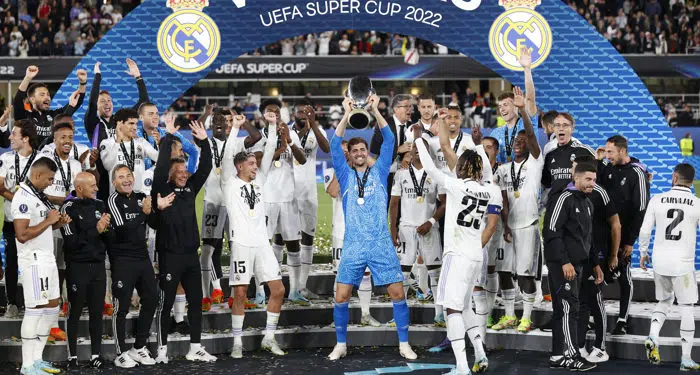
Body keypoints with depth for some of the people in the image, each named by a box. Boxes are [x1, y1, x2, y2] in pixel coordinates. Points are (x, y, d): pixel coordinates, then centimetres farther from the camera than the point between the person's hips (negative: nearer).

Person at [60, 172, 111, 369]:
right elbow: (72, 241, -16)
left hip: (98, 265, 5)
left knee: (97, 311, 7)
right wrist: (95, 230, -17)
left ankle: (96, 355, 14)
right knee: (75, 312, 4)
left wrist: (106, 228, -9)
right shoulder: (69, 208, -8)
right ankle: (72, 356, 11)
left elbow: (109, 238, 11)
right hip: (77, 266, -5)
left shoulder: (99, 205, 10)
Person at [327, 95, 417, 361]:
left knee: (398, 293, -3)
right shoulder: (345, 175, 10)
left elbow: (389, 141, 0)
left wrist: (375, 111, -9)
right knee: (341, 297, -3)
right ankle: (341, 345, 13)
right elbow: (334, 146, -2)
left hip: (382, 244, 0)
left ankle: (404, 344, 9)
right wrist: (347, 115, -11)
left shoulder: (379, 171, 10)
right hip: (353, 246, 0)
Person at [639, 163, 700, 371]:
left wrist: (643, 253, 17)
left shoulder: (657, 200, -1)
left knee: (664, 301, 22)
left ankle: (653, 337, -1)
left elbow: (644, 230, 2)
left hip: (660, 261, 3)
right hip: (683, 263, -3)